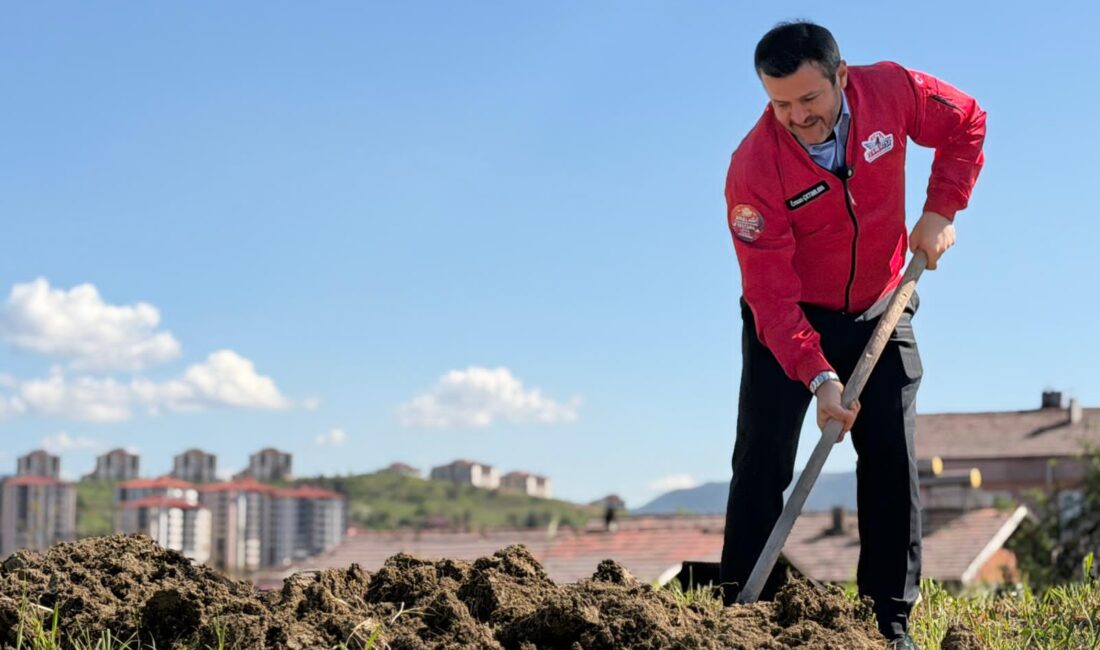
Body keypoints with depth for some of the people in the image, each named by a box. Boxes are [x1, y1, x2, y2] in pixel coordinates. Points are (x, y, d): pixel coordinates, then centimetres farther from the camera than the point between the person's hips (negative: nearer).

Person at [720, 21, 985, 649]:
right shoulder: (754, 168, -27)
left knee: (894, 459, -1)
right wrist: (818, 377, -37)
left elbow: (967, 125, 3)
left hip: (879, 312, 3)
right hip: (790, 320, -2)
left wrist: (941, 209, -8)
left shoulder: (891, 91, -18)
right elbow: (772, 297, -27)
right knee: (763, 458, -10)